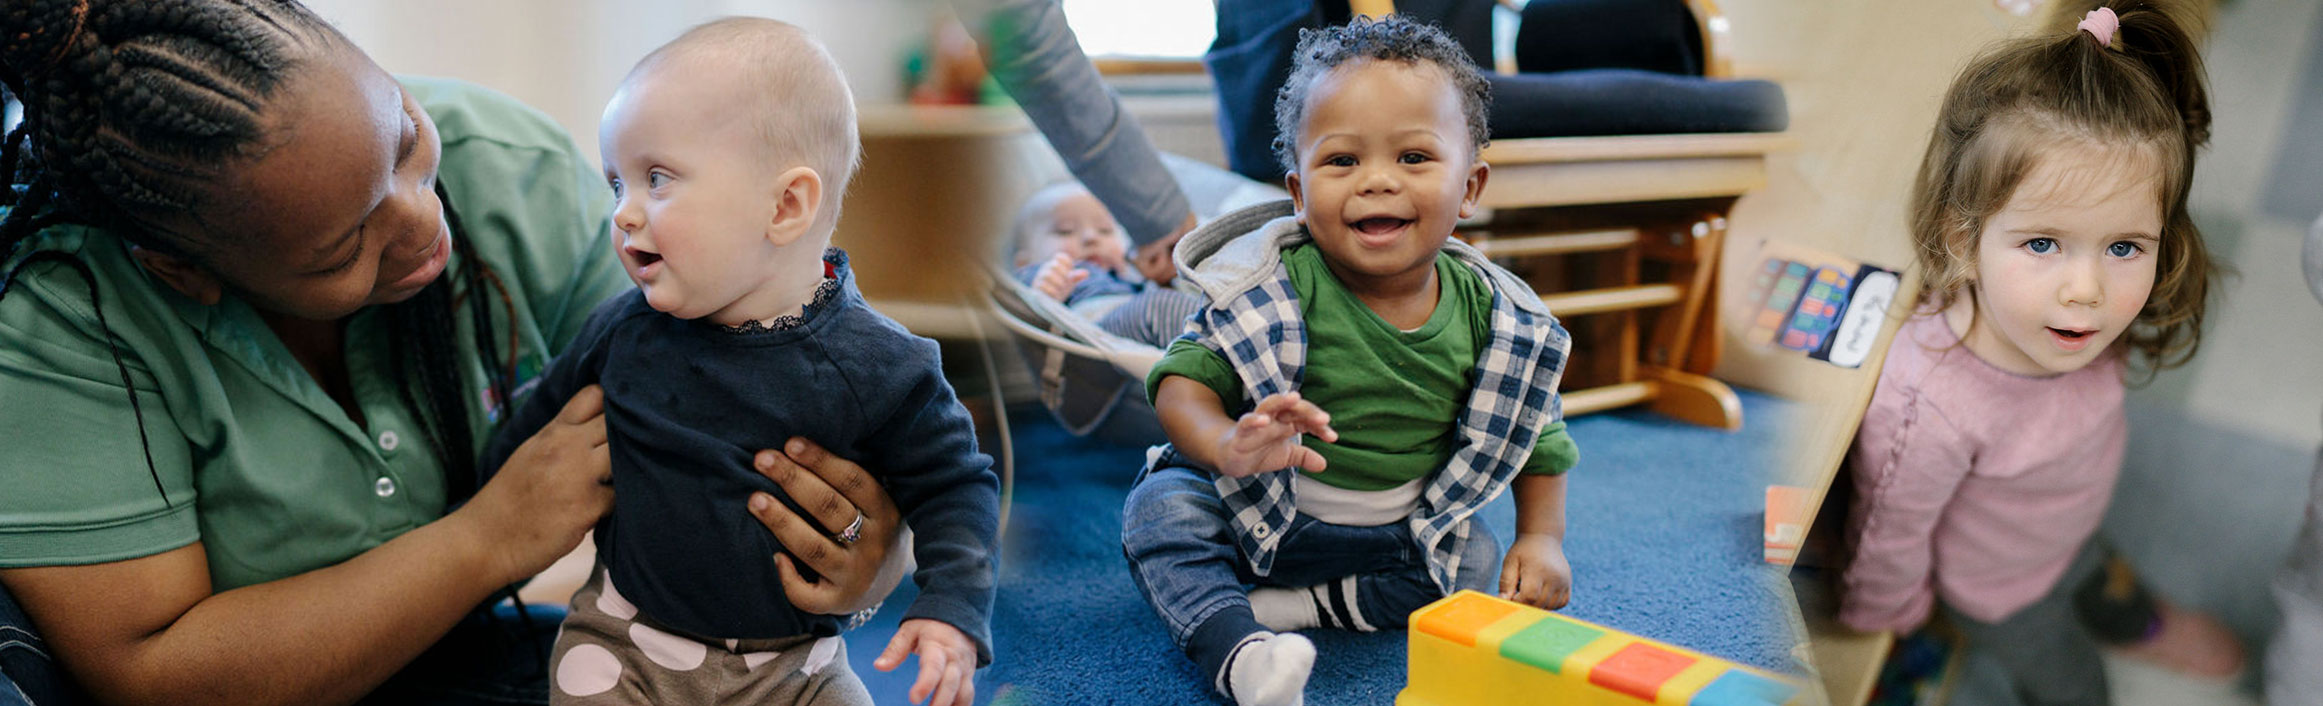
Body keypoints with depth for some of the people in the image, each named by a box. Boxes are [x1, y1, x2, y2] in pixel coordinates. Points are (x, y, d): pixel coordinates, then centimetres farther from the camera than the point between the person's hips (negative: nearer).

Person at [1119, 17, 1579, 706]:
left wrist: (1542, 536, -4)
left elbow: (1535, 433, 5)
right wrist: (1228, 445, -43)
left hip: (1399, 533, 4)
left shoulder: (1491, 314, -10)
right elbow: (1185, 380, -23)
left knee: (1476, 561, -16)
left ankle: (1296, 604, -15)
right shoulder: (1275, 289, -20)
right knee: (1161, 509, -25)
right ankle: (1241, 649, -36)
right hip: (1254, 512, -3)